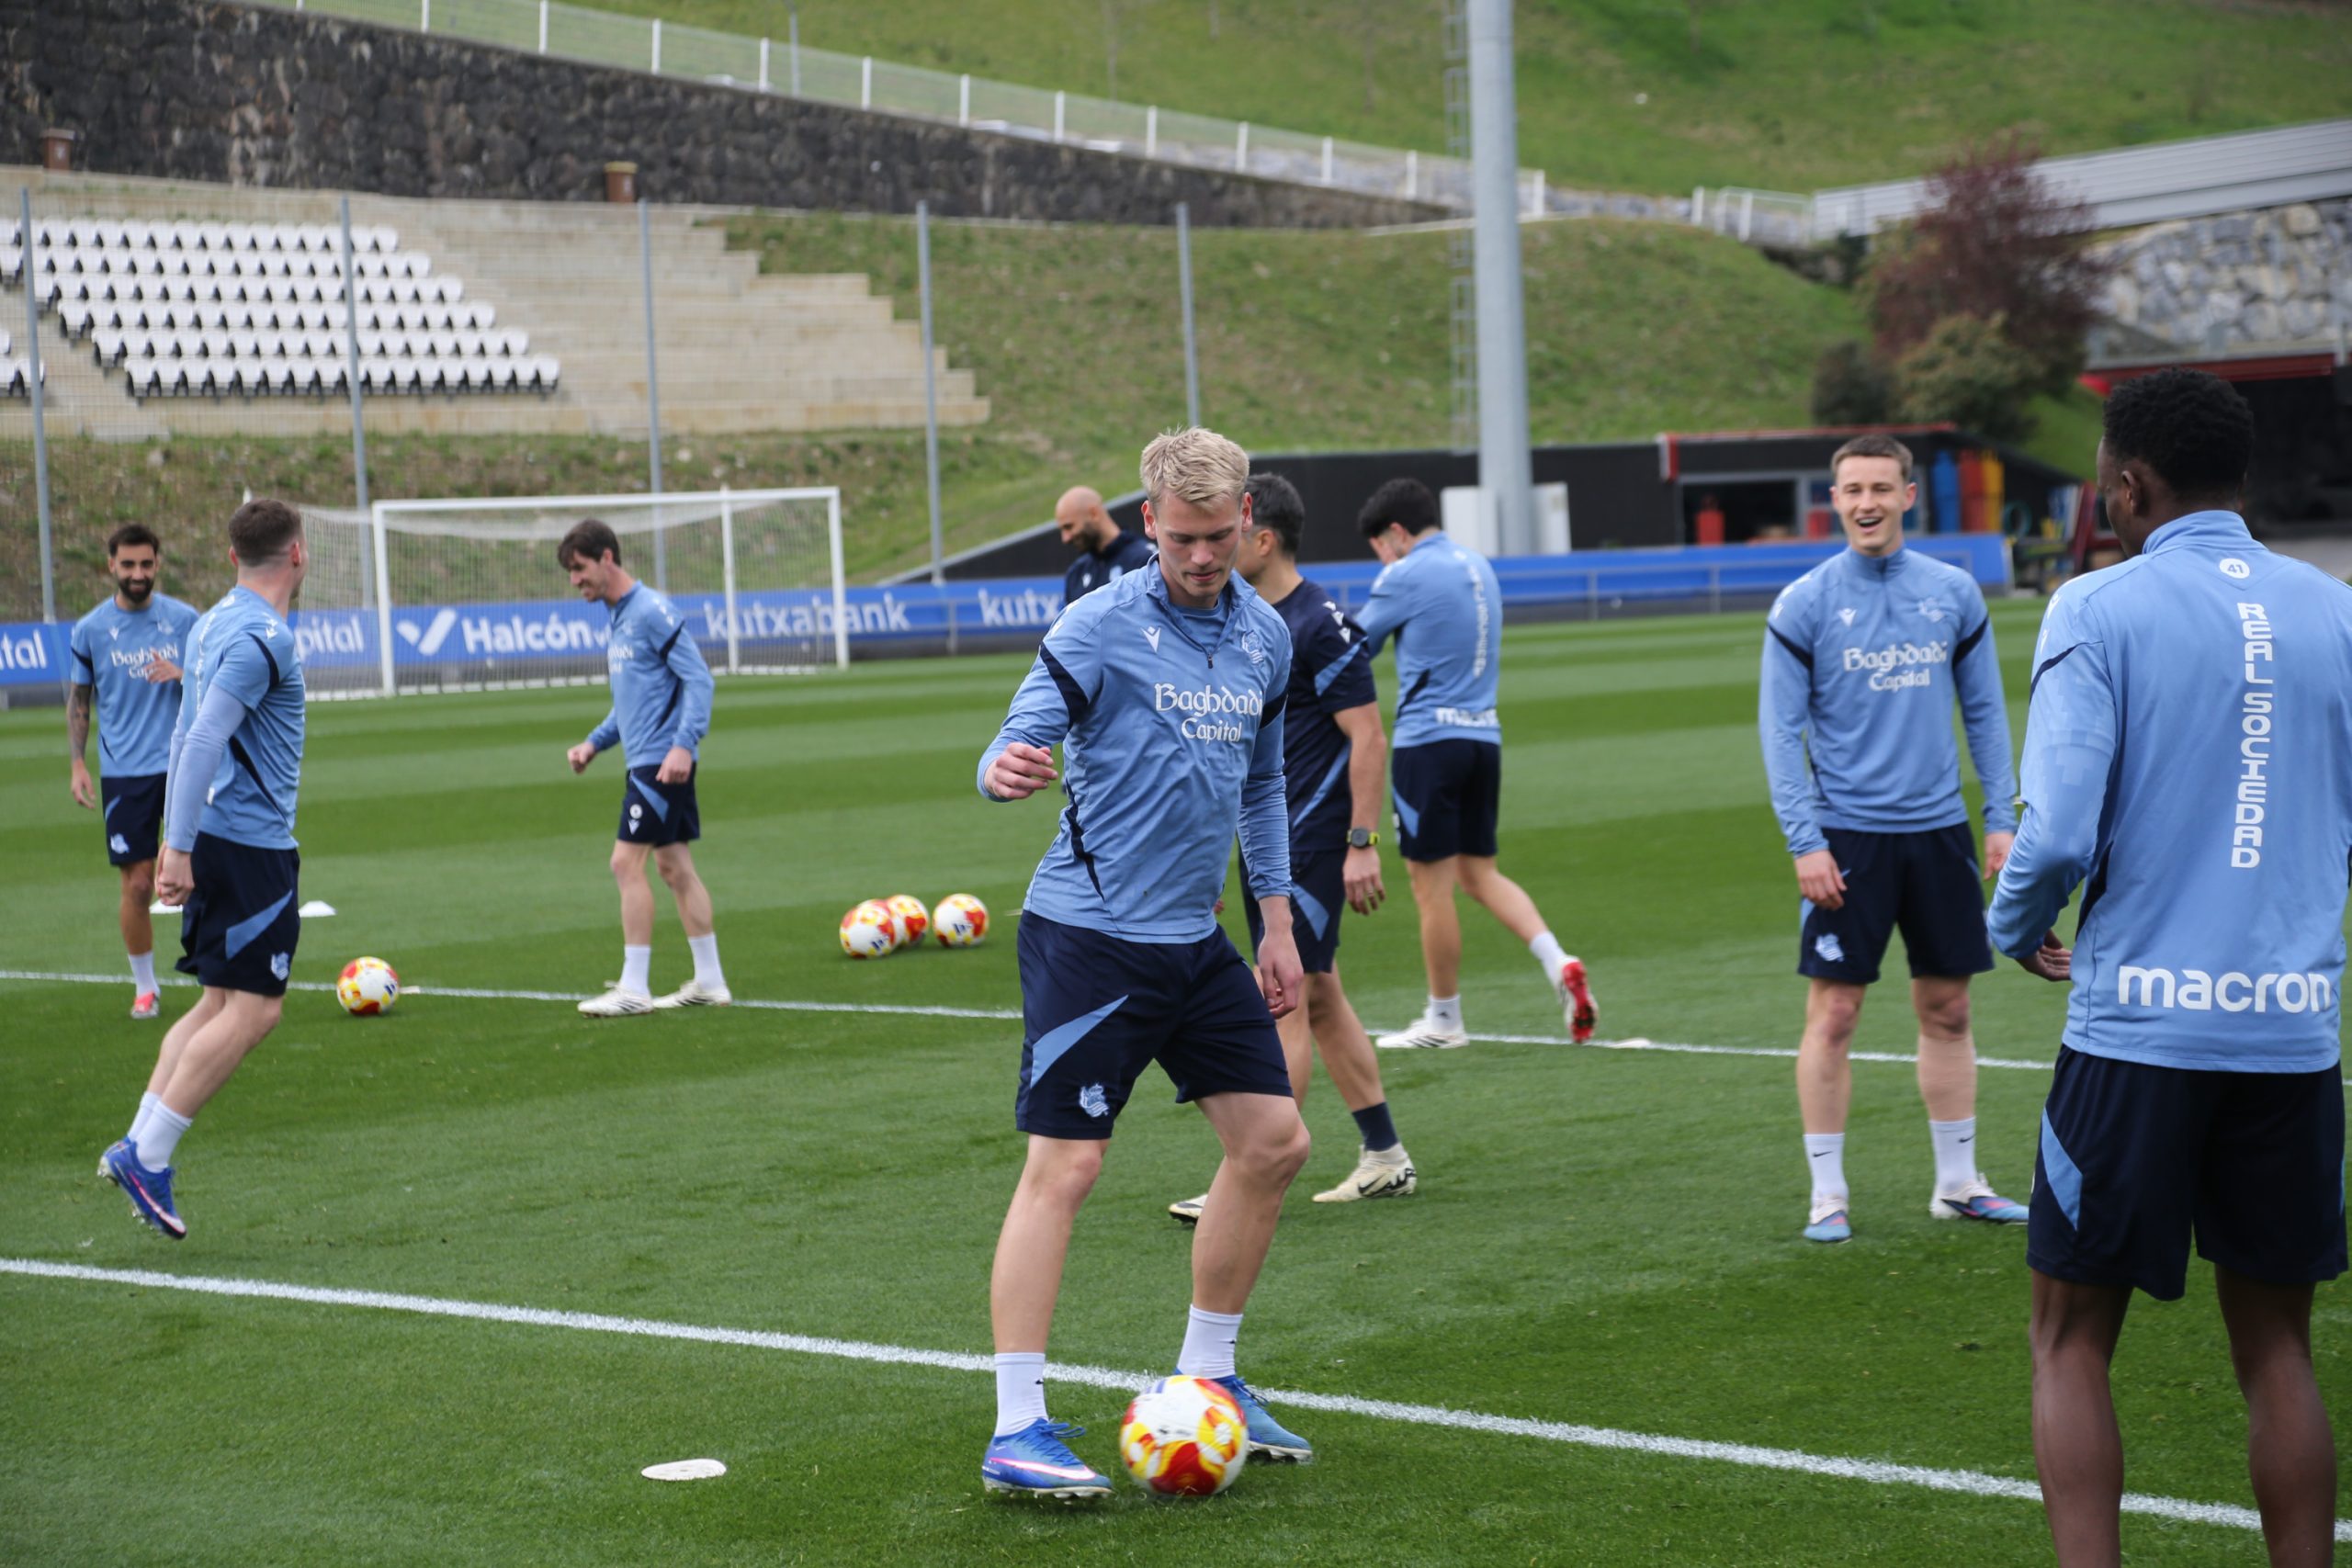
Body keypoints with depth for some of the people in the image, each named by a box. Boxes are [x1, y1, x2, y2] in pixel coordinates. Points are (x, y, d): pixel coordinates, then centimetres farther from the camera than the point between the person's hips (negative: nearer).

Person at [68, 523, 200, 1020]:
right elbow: (79, 700, 12)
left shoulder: (184, 619, 4)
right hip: (123, 773, 0)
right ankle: (144, 986, 16)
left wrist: (183, 675, -10)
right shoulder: (90, 629, 3)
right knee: (137, 885, 0)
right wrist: (78, 764, 4)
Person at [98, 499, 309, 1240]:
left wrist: (178, 840, 23)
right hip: (252, 846, -10)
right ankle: (145, 1155, -6)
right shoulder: (263, 638, -16)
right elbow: (203, 739, -23)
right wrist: (180, 847, -23)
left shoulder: (213, 624, 14)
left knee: (220, 1004, 13)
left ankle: (141, 1145, 8)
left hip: (213, 841, 10)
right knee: (252, 1010, -5)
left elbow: (188, 736, 19)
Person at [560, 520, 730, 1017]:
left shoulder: (651, 611, -13)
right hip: (643, 760, 10)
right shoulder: (619, 617, 16)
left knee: (627, 863, -9)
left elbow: (698, 679, -17)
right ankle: (709, 981, 14)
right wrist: (594, 743, 17)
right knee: (675, 866, 10)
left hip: (661, 762, -10)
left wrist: (684, 743, -25)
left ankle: (634, 988, -6)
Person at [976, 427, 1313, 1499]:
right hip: (1090, 934, -7)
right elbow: (1017, 747, -16)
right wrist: (1006, 769, -40)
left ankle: (1204, 1382, 23)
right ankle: (1016, 1431, -8)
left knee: (1273, 1141, 8)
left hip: (1194, 941, 7)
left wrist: (1277, 921, 19)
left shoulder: (1266, 638, 9)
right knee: (1064, 1163, -10)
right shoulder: (1099, 628, -11)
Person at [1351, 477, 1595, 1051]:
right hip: (1484, 734, 8)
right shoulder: (1479, 567, 14)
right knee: (1479, 871, 15)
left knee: (1431, 884, 1)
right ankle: (1559, 963, -4)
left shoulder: (1406, 576, -9)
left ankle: (1443, 1020, 9)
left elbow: (1355, 648, 0)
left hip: (1429, 740, -8)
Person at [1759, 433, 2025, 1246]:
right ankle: (1827, 1193, 5)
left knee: (1947, 1010, 9)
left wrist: (2002, 816, 3)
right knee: (1833, 1013, -3)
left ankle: (1958, 1181, 20)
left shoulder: (1954, 593, 5)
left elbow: (1985, 711, 10)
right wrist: (1805, 841, -11)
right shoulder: (1804, 604, -4)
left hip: (1938, 829, 3)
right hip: (1847, 835, -3)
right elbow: (1781, 730, -4)